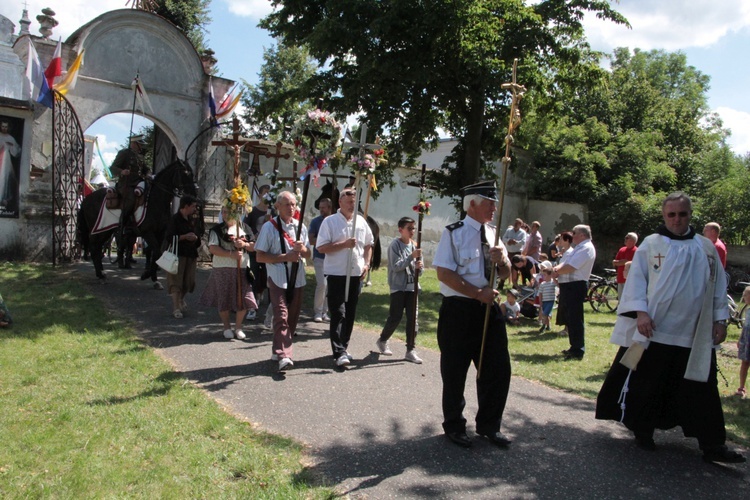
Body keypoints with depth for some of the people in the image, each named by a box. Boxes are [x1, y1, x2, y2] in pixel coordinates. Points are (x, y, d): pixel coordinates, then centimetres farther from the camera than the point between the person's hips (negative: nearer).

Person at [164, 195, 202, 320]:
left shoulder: (191, 220, 14)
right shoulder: (175, 219, -9)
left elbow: (196, 235, 22)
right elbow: (170, 237, -15)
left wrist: (195, 238, 2)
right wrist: (185, 237, -20)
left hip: (190, 254, 7)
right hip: (178, 254, -7)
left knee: (189, 281, 10)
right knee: (176, 281, -3)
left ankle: (181, 299, 37)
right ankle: (176, 308, 3)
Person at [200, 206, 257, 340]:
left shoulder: (244, 228, 11)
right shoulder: (217, 230, 1)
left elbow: (253, 246, 11)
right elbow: (212, 248, -10)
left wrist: (244, 245, -11)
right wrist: (231, 254, -21)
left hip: (243, 268, 2)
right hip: (222, 269, -2)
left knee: (243, 298, 1)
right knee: (224, 299, 4)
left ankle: (238, 327, 17)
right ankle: (227, 327, 21)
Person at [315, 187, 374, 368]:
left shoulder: (361, 221, 10)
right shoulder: (330, 221, -5)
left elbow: (368, 245, 20)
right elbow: (321, 247, -11)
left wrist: (366, 264, 7)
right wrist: (344, 244, -19)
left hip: (356, 274, 5)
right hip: (337, 274, -5)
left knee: (350, 313, 12)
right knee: (338, 314, -7)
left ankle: (343, 347, 25)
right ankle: (339, 353, -6)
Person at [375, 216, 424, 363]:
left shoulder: (415, 245, 10)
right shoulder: (395, 245, -6)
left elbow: (418, 271, 12)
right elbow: (396, 266, -15)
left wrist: (419, 267, -12)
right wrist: (411, 257, -23)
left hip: (412, 287, 5)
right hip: (398, 287, -5)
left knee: (412, 319, 2)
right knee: (395, 318, 0)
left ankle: (410, 351, 9)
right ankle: (382, 340, 25)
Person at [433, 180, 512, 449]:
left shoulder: (493, 234, 11)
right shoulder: (454, 233, -9)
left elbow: (505, 275, 13)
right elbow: (444, 274, -16)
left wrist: (503, 260, -10)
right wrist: (478, 293, -19)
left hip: (489, 309, 6)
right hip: (459, 311, -6)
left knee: (499, 369, 9)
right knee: (455, 373, 7)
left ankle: (489, 425, 29)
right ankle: (454, 426, 28)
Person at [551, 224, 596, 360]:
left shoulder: (586, 248, -14)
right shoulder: (580, 248, 20)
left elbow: (570, 267, -22)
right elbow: (565, 263, 20)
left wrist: (557, 271, -6)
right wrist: (556, 269, 1)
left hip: (575, 286, -11)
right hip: (569, 285, 11)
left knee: (575, 319, -6)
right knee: (570, 318, 16)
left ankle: (578, 351, 0)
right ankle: (575, 348, 27)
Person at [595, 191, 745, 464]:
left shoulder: (706, 247, 9)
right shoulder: (651, 244, -1)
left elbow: (718, 286, 13)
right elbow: (636, 278, -4)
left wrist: (720, 319, 7)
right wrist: (641, 312, -14)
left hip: (695, 335, 3)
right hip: (653, 331, -3)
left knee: (701, 390, 9)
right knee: (646, 384, 6)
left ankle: (712, 444, 19)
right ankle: (643, 431, 25)